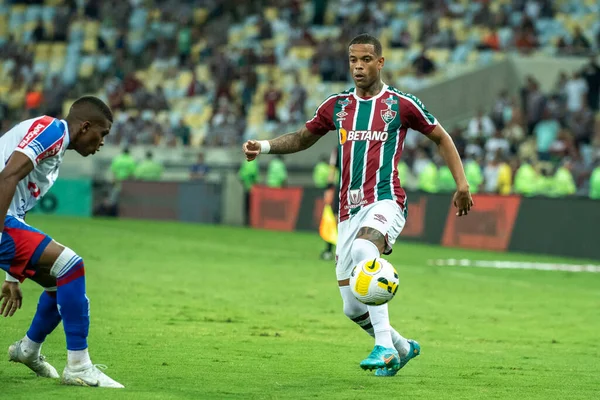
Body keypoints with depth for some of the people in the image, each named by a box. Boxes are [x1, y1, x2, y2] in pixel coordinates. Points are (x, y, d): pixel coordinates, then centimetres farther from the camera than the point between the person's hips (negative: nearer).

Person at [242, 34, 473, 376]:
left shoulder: (401, 104, 2)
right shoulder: (337, 106, 13)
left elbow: (441, 138, 13)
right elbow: (303, 138, 26)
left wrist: (462, 183, 6)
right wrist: (264, 146, 8)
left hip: (385, 201, -5)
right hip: (349, 211, 5)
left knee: (363, 249, -39)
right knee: (353, 307, 1)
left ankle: (384, 346, -37)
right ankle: (402, 348, 29)